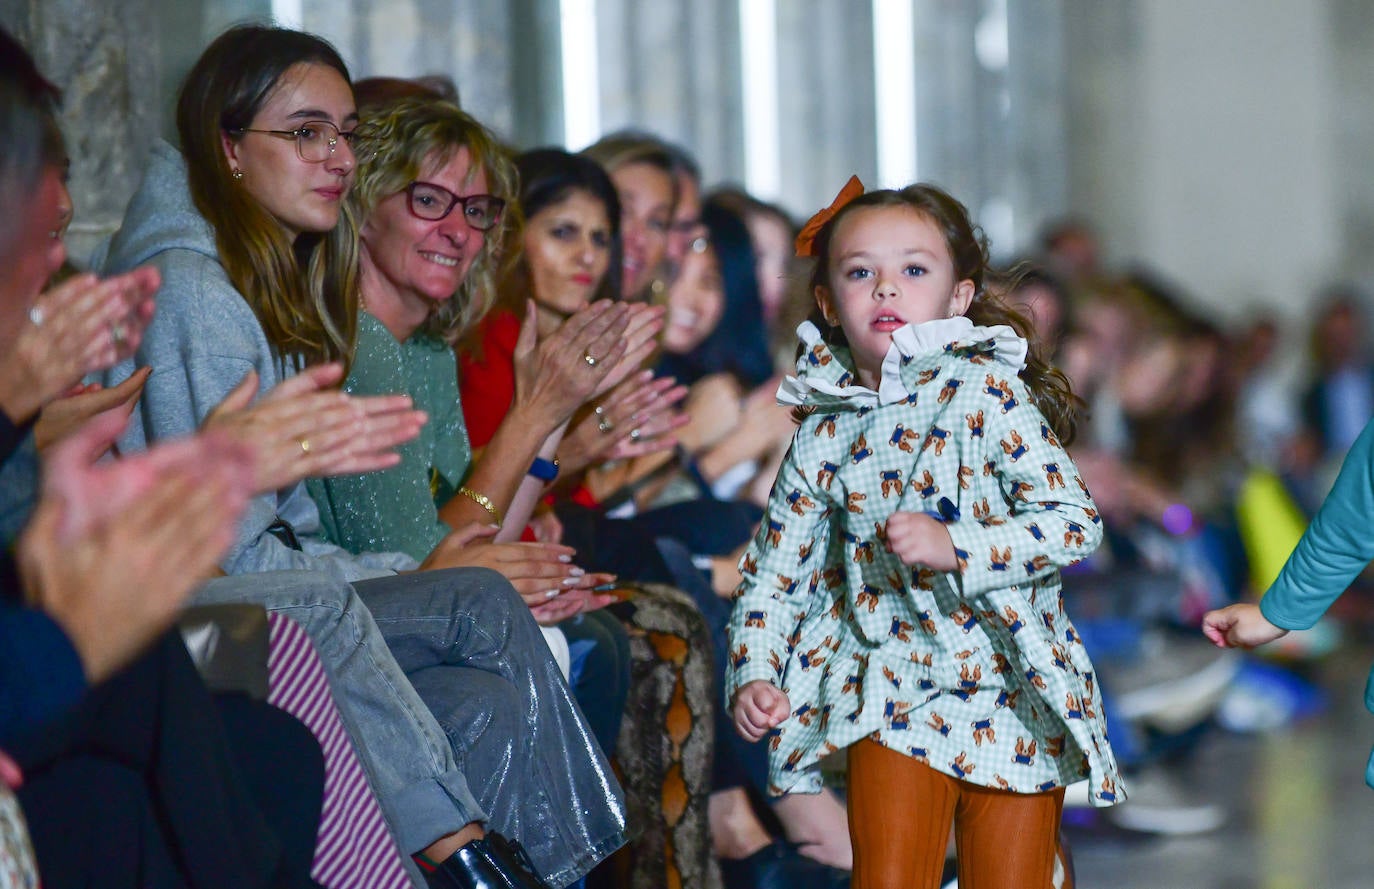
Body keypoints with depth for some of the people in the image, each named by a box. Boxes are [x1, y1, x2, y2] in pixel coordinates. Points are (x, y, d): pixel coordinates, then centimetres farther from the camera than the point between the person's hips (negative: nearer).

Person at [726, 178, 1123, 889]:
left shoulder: (987, 391, -8)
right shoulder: (822, 436, 3)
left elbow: (1075, 522, -16)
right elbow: (773, 572, 11)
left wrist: (954, 545, -27)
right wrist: (753, 674, -4)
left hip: (1016, 701, -2)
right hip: (894, 698, 2)